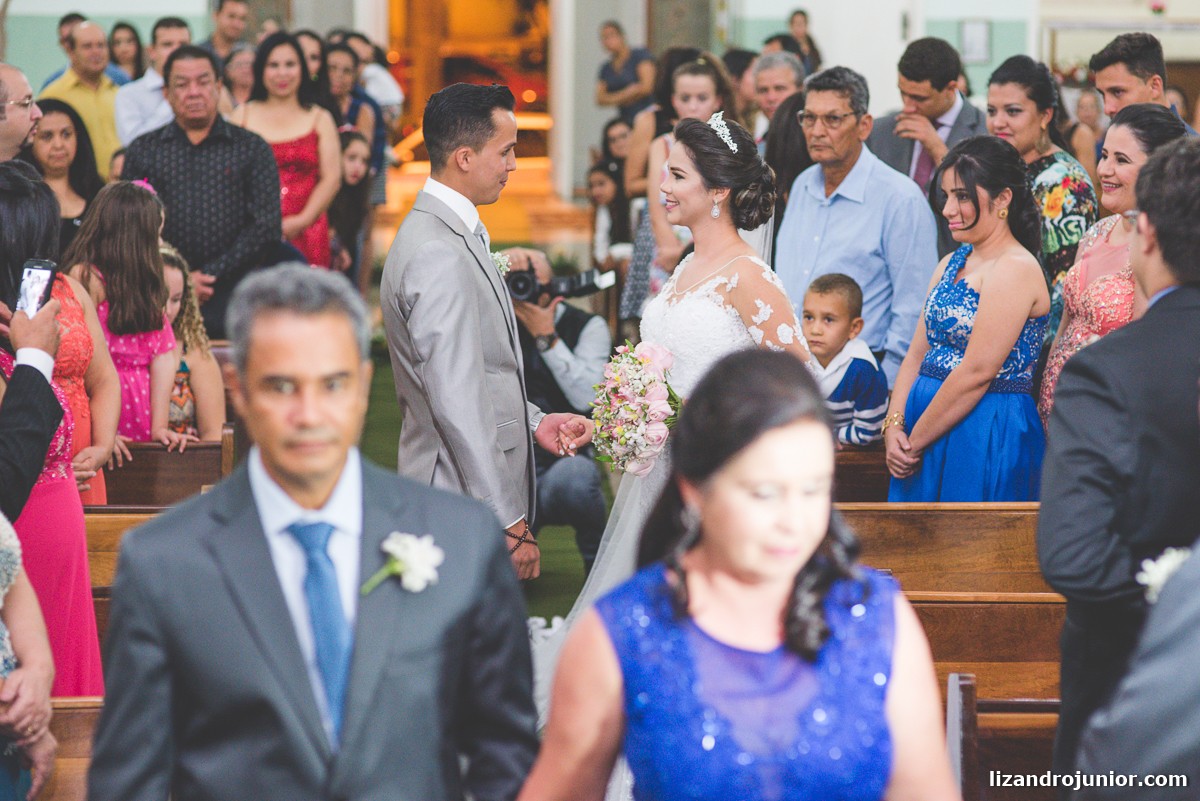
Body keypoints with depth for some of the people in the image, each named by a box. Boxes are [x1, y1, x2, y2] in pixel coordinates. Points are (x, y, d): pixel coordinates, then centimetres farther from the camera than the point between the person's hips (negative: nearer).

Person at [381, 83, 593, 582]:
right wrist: (510, 523, -21)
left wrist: (534, 422, 9)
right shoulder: (439, 255, -20)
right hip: (466, 510, -10)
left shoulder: (452, 233, 14)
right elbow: (456, 404, -23)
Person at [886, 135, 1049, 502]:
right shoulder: (951, 265, 14)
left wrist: (915, 442, -14)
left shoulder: (1015, 270, -13)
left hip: (989, 440, -8)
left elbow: (977, 373, -19)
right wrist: (894, 426, -4)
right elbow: (916, 356, 12)